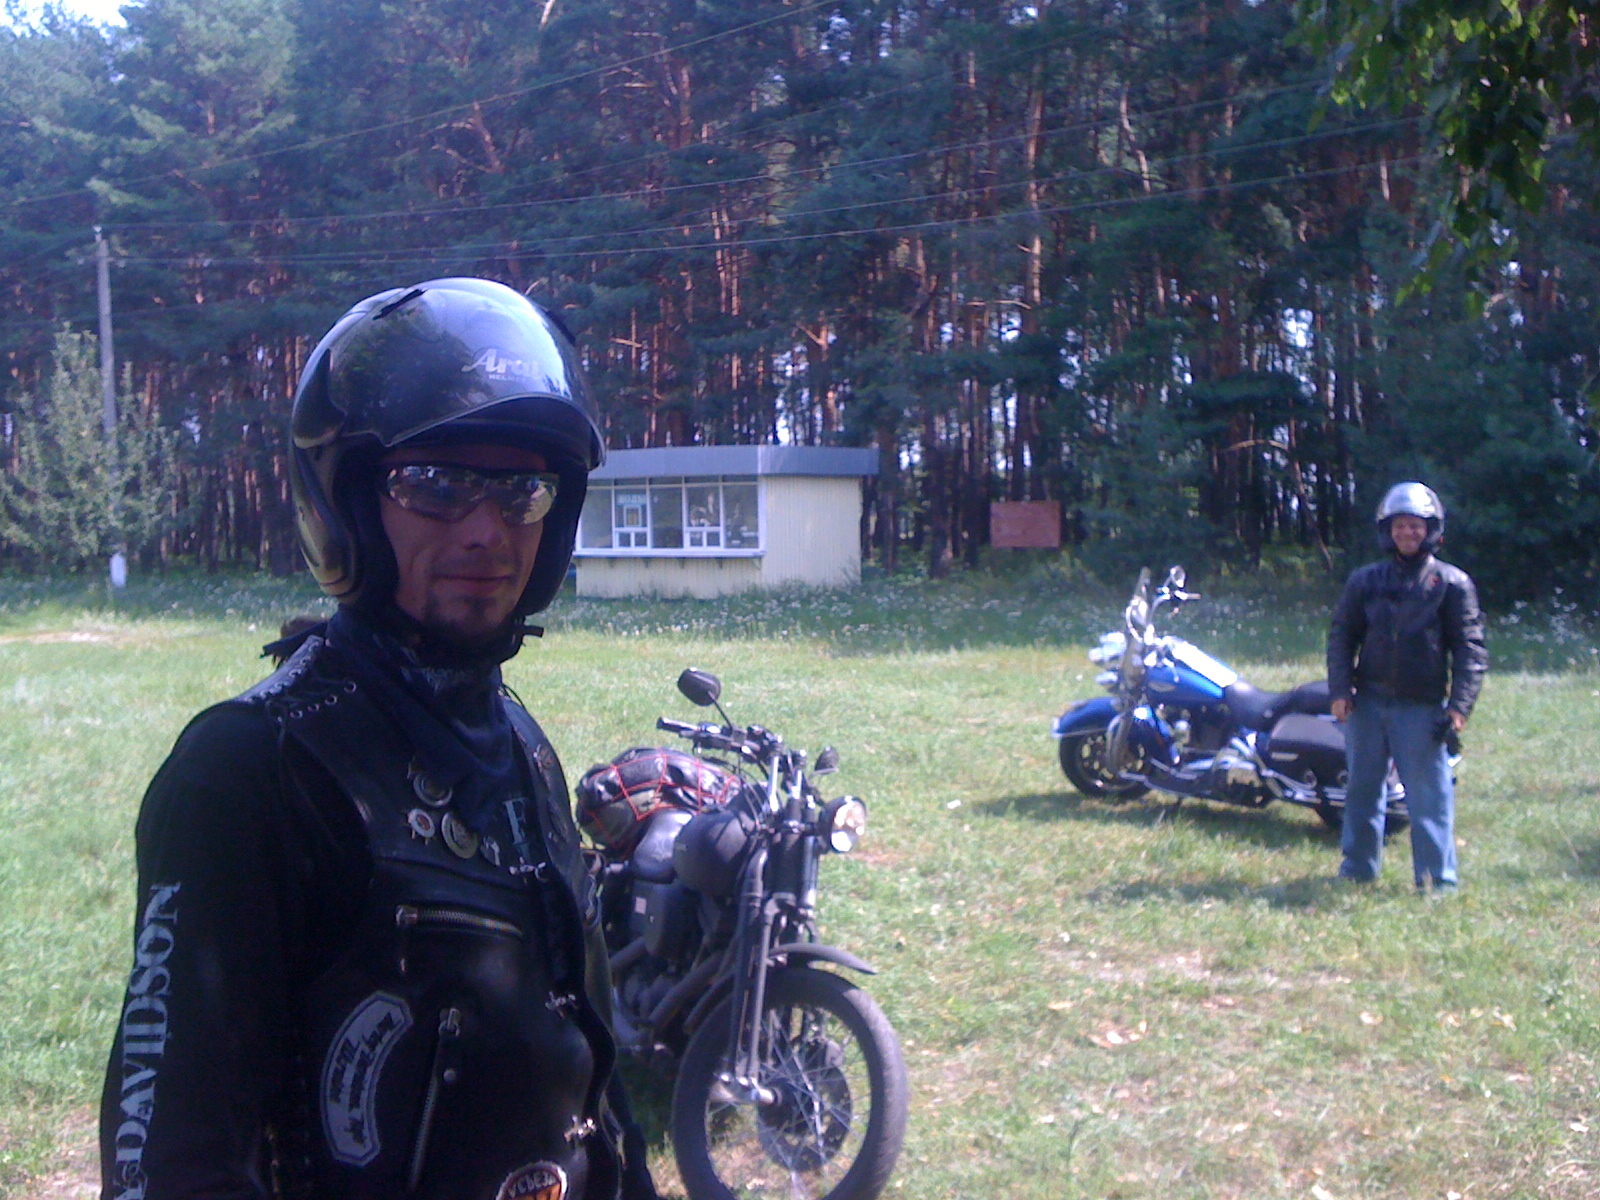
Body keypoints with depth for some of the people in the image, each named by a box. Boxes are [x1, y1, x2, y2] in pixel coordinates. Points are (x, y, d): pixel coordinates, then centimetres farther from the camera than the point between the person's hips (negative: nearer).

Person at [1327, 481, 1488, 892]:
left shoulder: (1452, 583, 1)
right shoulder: (1366, 580, 9)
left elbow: (1470, 647, -2)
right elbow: (1342, 635, 10)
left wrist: (1460, 705, -11)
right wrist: (1340, 690, -2)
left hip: (1423, 708, -3)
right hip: (1367, 704, 3)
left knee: (1429, 797, -3)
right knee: (1362, 790, 12)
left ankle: (1437, 878, 5)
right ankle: (1357, 868, 25)